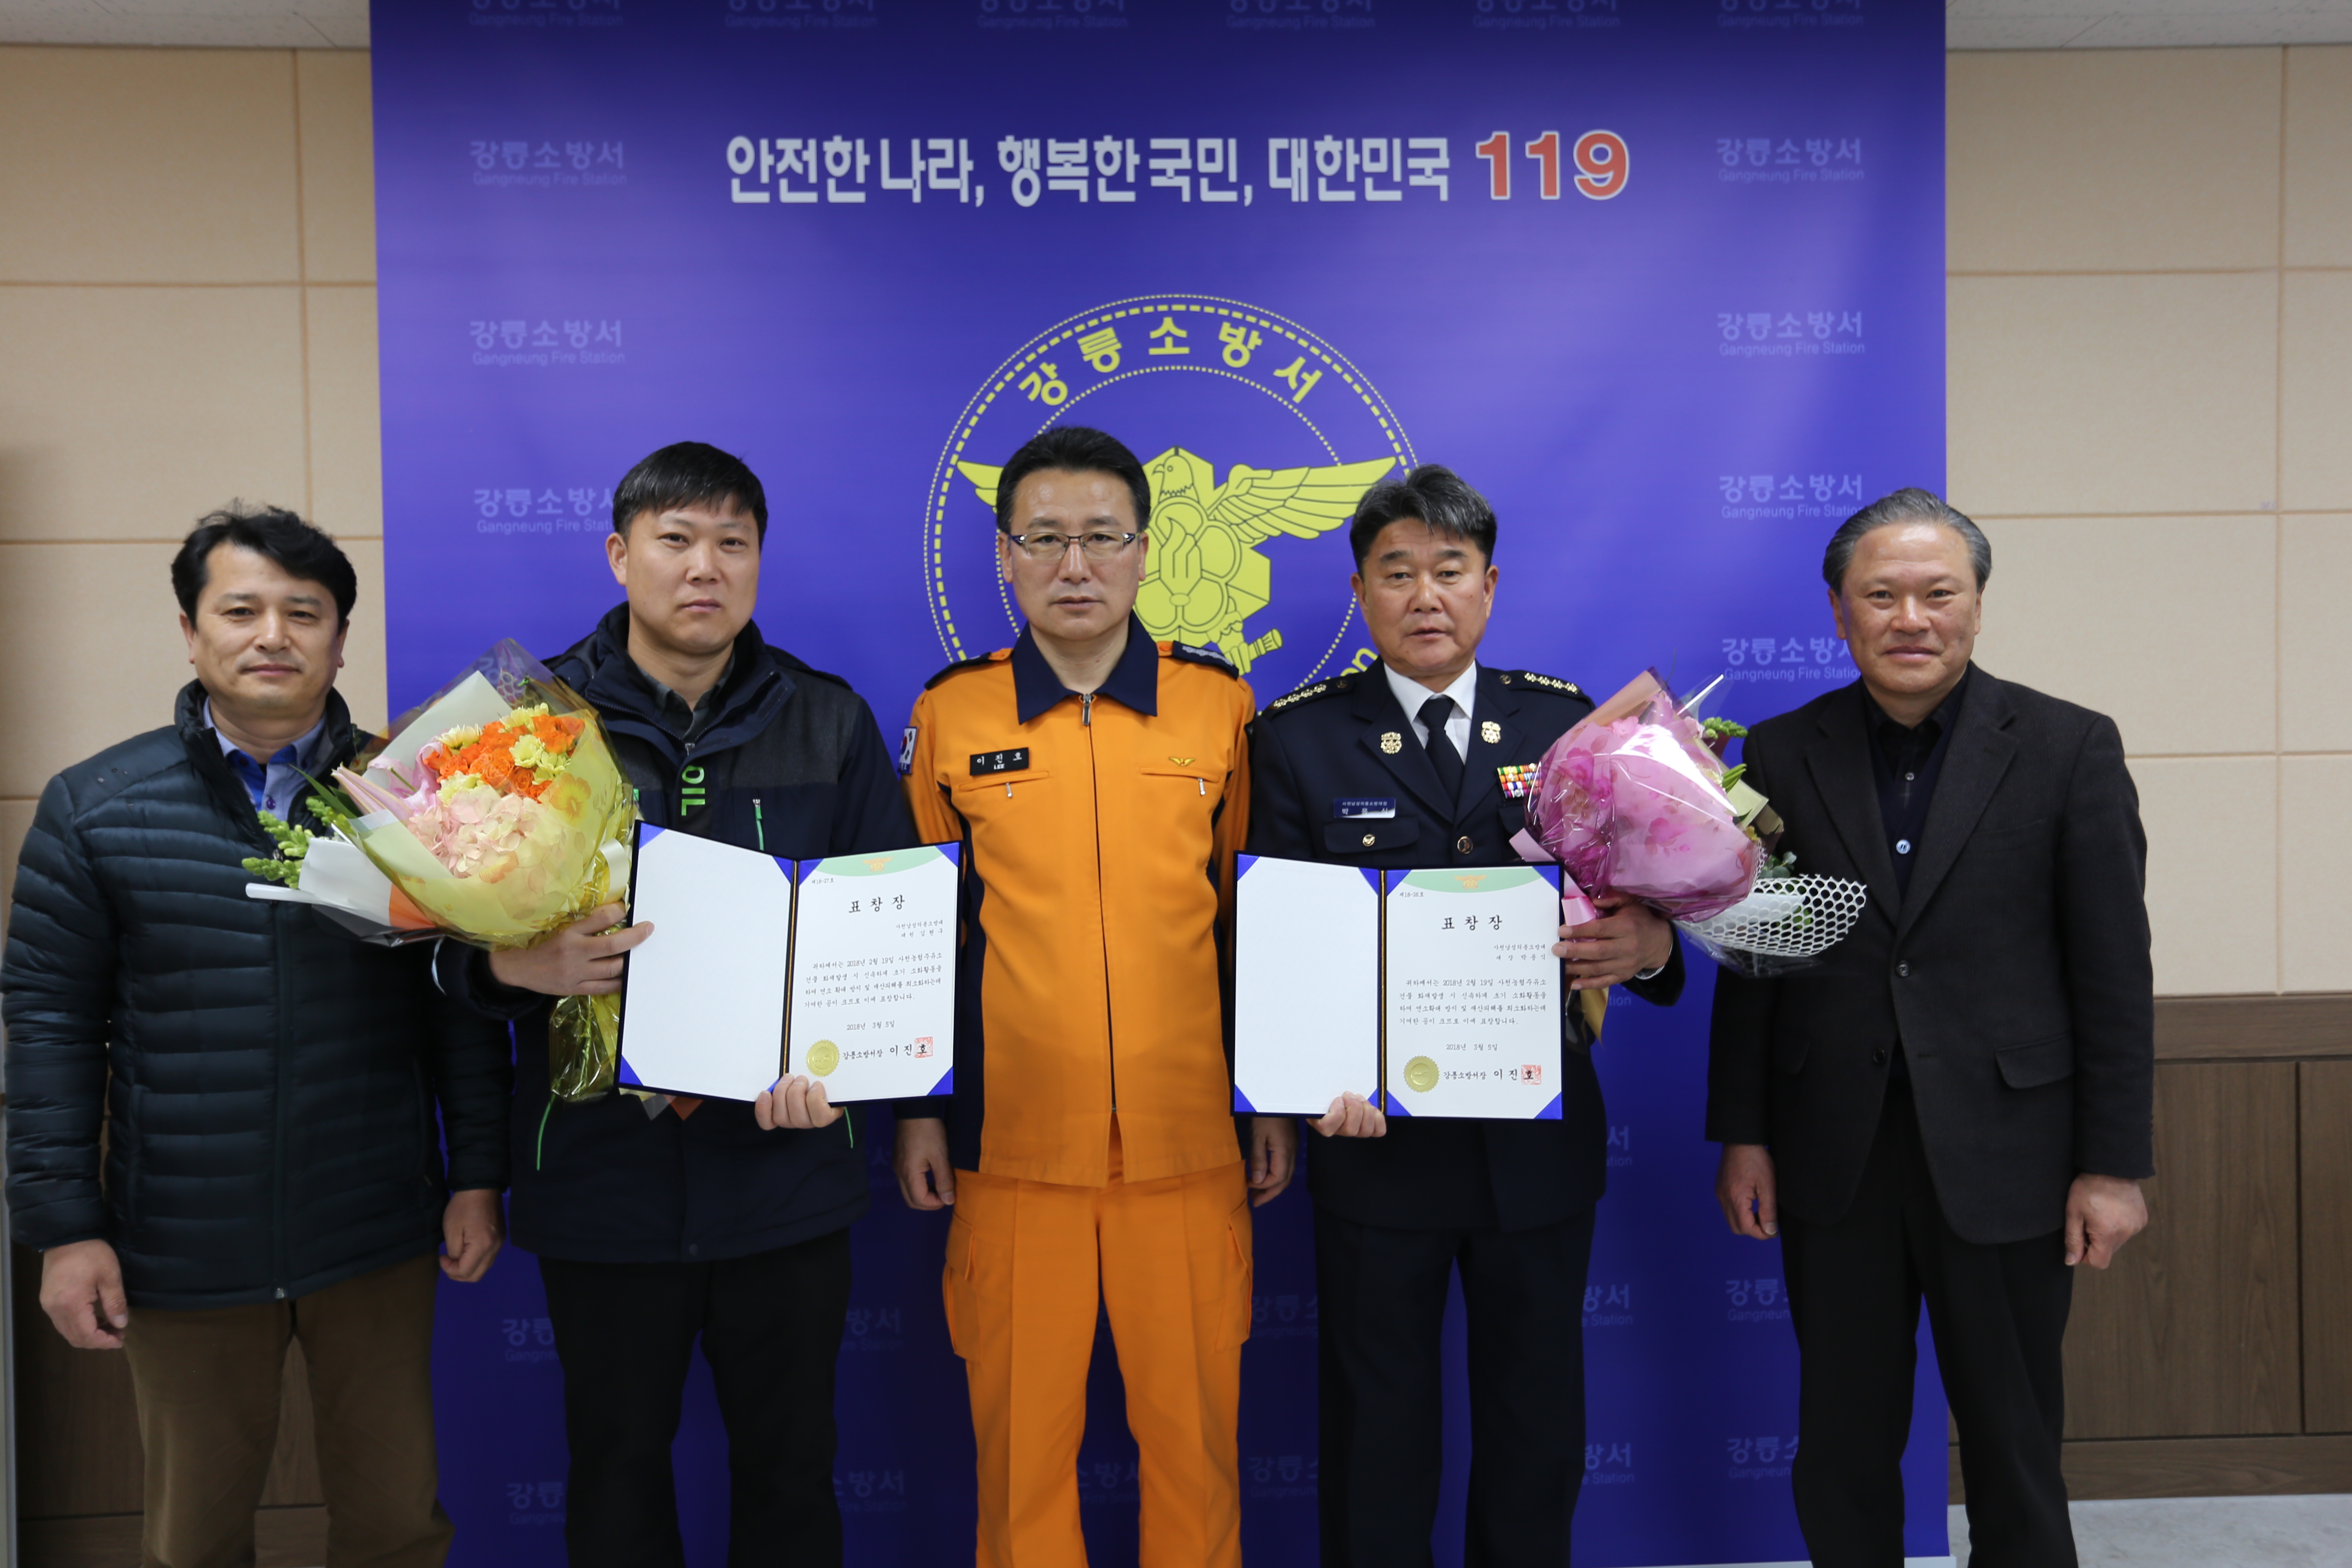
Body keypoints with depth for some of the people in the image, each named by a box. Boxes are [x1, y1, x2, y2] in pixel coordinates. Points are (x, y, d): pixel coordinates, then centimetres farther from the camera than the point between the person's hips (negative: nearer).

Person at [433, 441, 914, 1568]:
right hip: (602, 1170, 0)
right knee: (618, 1462, 16)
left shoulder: (830, 722, 4)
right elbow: (454, 935, 1)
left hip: (785, 1169, 1)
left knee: (788, 1460, 15)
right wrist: (521, 966, -22)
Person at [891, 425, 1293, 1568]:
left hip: (1190, 1135, 0)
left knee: (1195, 1418, 9)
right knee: (1021, 1423, 9)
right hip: (1013, 1136, 0)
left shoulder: (1221, 706, 3)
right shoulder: (949, 714, 3)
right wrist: (918, 1108, 7)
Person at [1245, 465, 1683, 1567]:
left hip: (1540, 1135, 2)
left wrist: (1649, 945, -22)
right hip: (1377, 1132, -2)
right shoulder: (1298, 739, -2)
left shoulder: (1566, 722, 4)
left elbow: (1627, 900, 2)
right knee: (1376, 1416, 13)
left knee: (1538, 1421, 16)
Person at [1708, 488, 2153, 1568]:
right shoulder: (1785, 753, 2)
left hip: (2002, 1154, -1)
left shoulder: (2070, 749, -3)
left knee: (2015, 1442, 13)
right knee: (1842, 1445, 14)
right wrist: (1741, 1134, 3)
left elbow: (2114, 974, -4)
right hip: (1833, 1156, 2)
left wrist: (2114, 1164, -6)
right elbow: (1751, 957, 5)